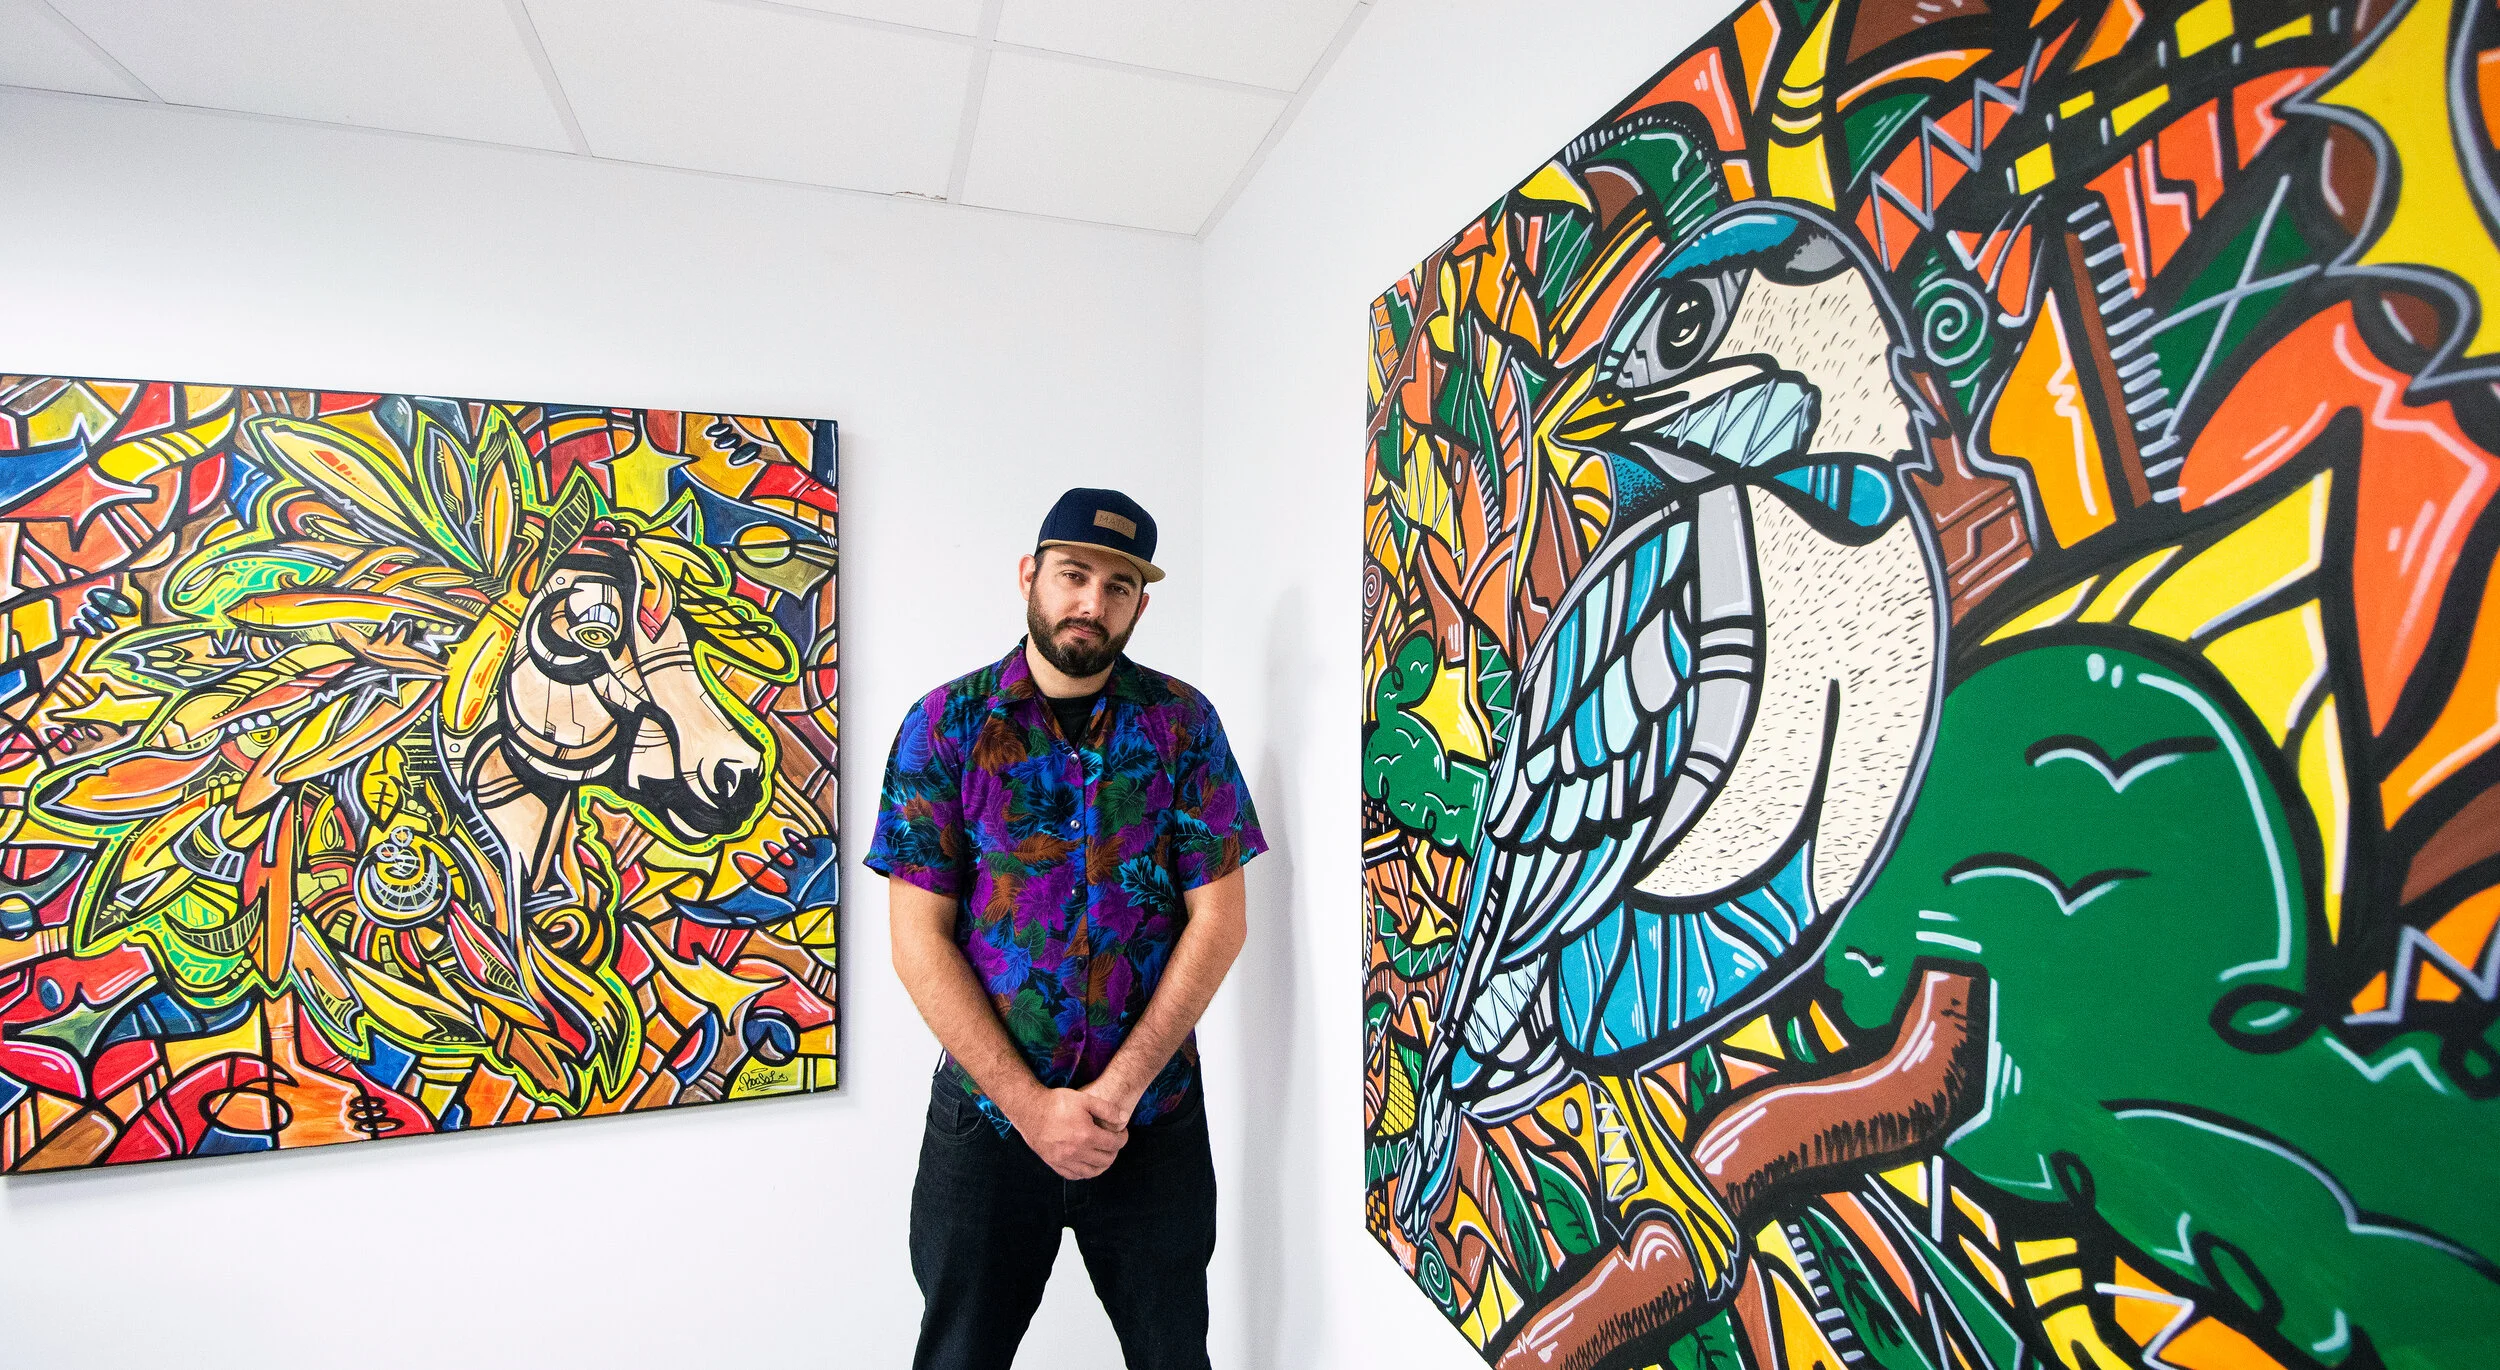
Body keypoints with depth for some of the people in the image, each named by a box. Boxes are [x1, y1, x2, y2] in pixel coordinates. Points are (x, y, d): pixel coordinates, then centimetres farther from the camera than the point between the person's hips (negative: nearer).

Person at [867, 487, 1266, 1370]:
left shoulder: (1182, 723, -3)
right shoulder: (947, 724, -4)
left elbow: (1218, 918, -6)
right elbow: (920, 940, -7)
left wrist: (1117, 1089, -12)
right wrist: (1031, 1104, -13)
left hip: (1154, 1119, 1)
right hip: (987, 1116, 0)